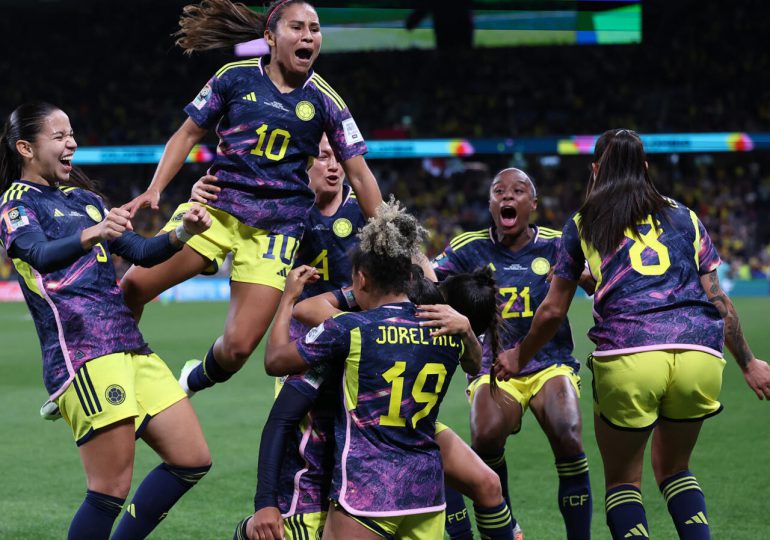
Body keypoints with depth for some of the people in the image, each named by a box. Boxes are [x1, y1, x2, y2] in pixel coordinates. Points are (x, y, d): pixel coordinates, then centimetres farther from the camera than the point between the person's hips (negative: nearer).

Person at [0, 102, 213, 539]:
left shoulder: (85, 198, 24)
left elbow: (141, 252, 22)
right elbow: (40, 254, -20)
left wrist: (182, 233, 1)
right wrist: (93, 233, -39)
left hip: (131, 346, 8)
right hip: (82, 351, -8)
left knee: (192, 461, 7)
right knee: (112, 490, -12)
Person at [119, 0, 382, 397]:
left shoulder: (324, 100, 2)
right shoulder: (235, 78, 2)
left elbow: (359, 175, 5)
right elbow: (188, 135, 10)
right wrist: (154, 190, -3)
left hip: (276, 227, -1)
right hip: (216, 208, 1)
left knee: (238, 348, -10)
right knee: (134, 285, -15)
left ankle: (196, 380, 25)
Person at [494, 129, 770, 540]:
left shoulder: (582, 224, 16)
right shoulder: (685, 217, 21)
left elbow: (552, 311, 20)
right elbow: (718, 300, 19)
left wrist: (519, 359, 36)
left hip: (626, 356, -2)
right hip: (701, 355, 2)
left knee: (622, 479, 16)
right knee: (673, 469, 24)